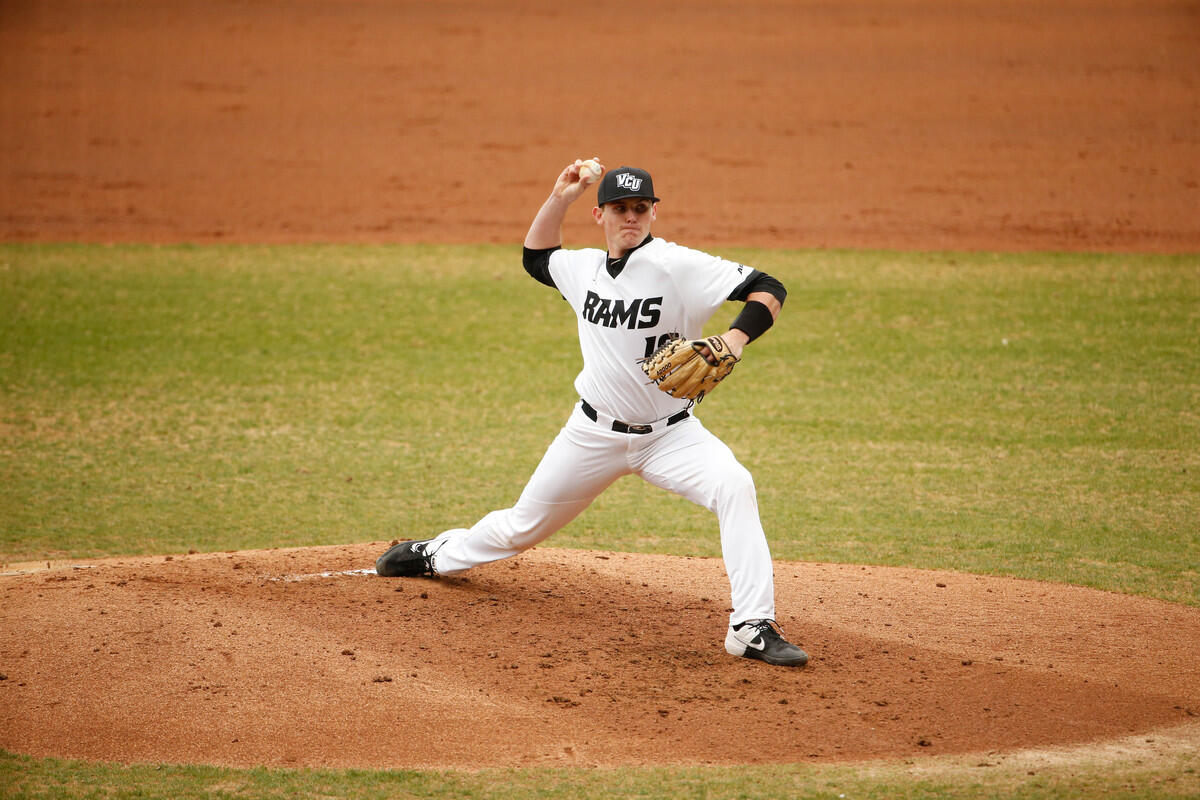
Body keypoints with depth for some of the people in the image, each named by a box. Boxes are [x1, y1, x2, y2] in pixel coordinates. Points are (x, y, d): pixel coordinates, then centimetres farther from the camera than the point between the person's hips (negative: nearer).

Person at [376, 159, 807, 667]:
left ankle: (752, 629, -30)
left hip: (668, 435, -4)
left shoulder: (678, 266, -18)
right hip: (594, 433, 4)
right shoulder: (585, 268, 1)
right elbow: (536, 256, 23)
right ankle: (440, 555, 47)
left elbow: (769, 290, -23)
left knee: (733, 487, -31)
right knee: (523, 525, 16)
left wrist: (735, 339, -41)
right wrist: (559, 198, 8)